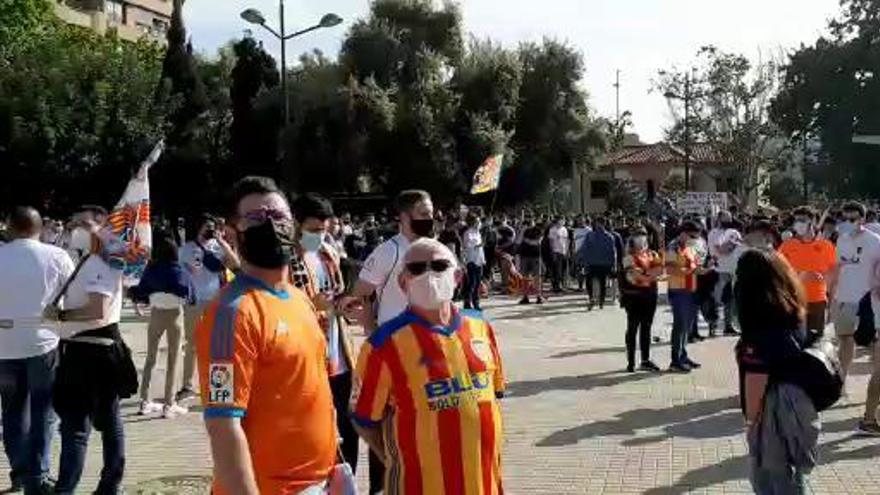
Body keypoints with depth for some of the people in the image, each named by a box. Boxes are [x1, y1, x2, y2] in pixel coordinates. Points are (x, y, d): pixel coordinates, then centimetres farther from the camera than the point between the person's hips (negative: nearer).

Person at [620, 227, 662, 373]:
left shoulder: (652, 255, 11)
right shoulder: (629, 256, -6)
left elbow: (660, 269, -2)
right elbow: (633, 275, -17)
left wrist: (644, 273, -16)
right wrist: (651, 274, -11)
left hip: (650, 295, 5)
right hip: (634, 295, -5)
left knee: (646, 328, 11)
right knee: (632, 328, 0)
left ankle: (646, 360, 18)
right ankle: (631, 362, 4)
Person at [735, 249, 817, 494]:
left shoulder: (760, 321, -19)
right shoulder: (792, 314, 4)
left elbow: (756, 377, -19)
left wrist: (751, 418, -8)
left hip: (775, 407, -8)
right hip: (797, 402, 8)